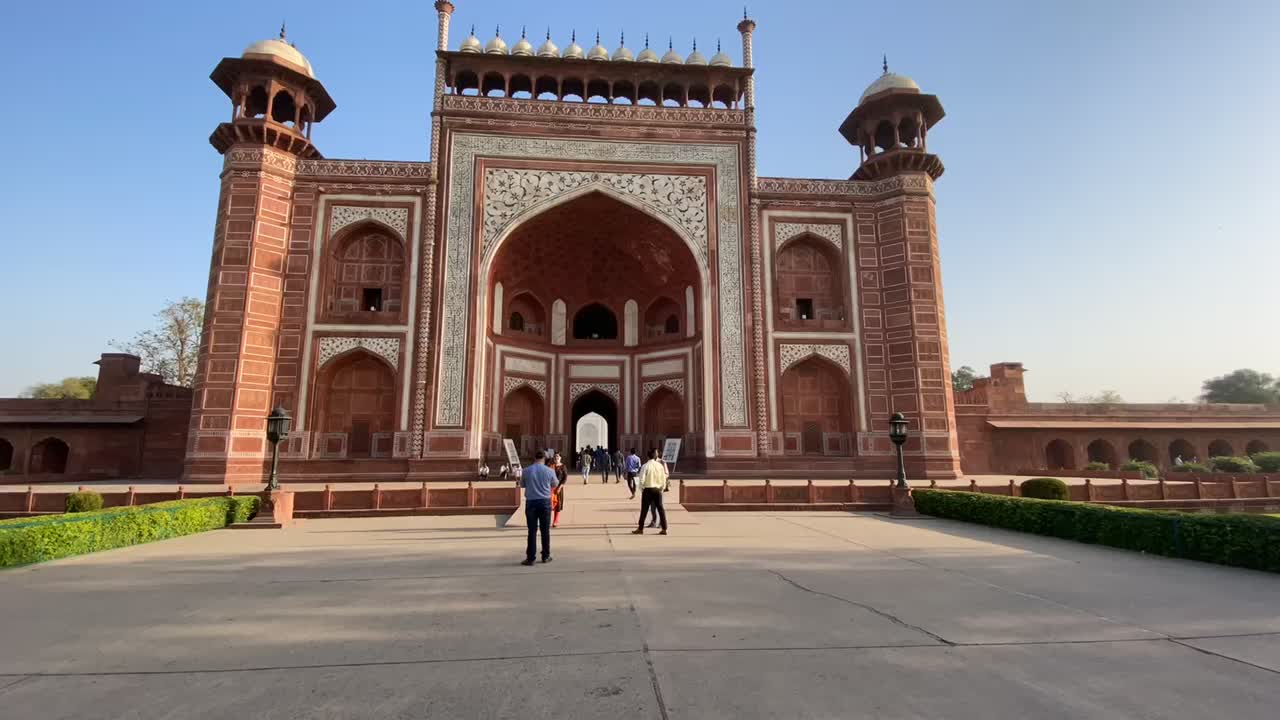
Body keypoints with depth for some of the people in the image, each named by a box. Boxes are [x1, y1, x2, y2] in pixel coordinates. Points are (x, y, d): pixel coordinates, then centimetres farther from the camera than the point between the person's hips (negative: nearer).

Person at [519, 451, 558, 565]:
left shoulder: (526, 471, -6)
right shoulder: (550, 471, -7)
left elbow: (522, 484, 10)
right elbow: (555, 484, 9)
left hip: (531, 502, 0)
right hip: (545, 501, 0)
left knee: (532, 531, 4)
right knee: (545, 530, 11)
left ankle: (530, 558, 4)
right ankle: (546, 556, 18)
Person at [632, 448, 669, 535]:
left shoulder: (645, 466, -10)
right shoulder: (660, 465, 0)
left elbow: (642, 480, -13)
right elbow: (664, 479, 4)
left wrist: (642, 489, 3)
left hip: (648, 489, -3)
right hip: (658, 489, 3)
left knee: (644, 509, 5)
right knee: (660, 508, 8)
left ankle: (640, 529, 12)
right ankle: (664, 529, 9)